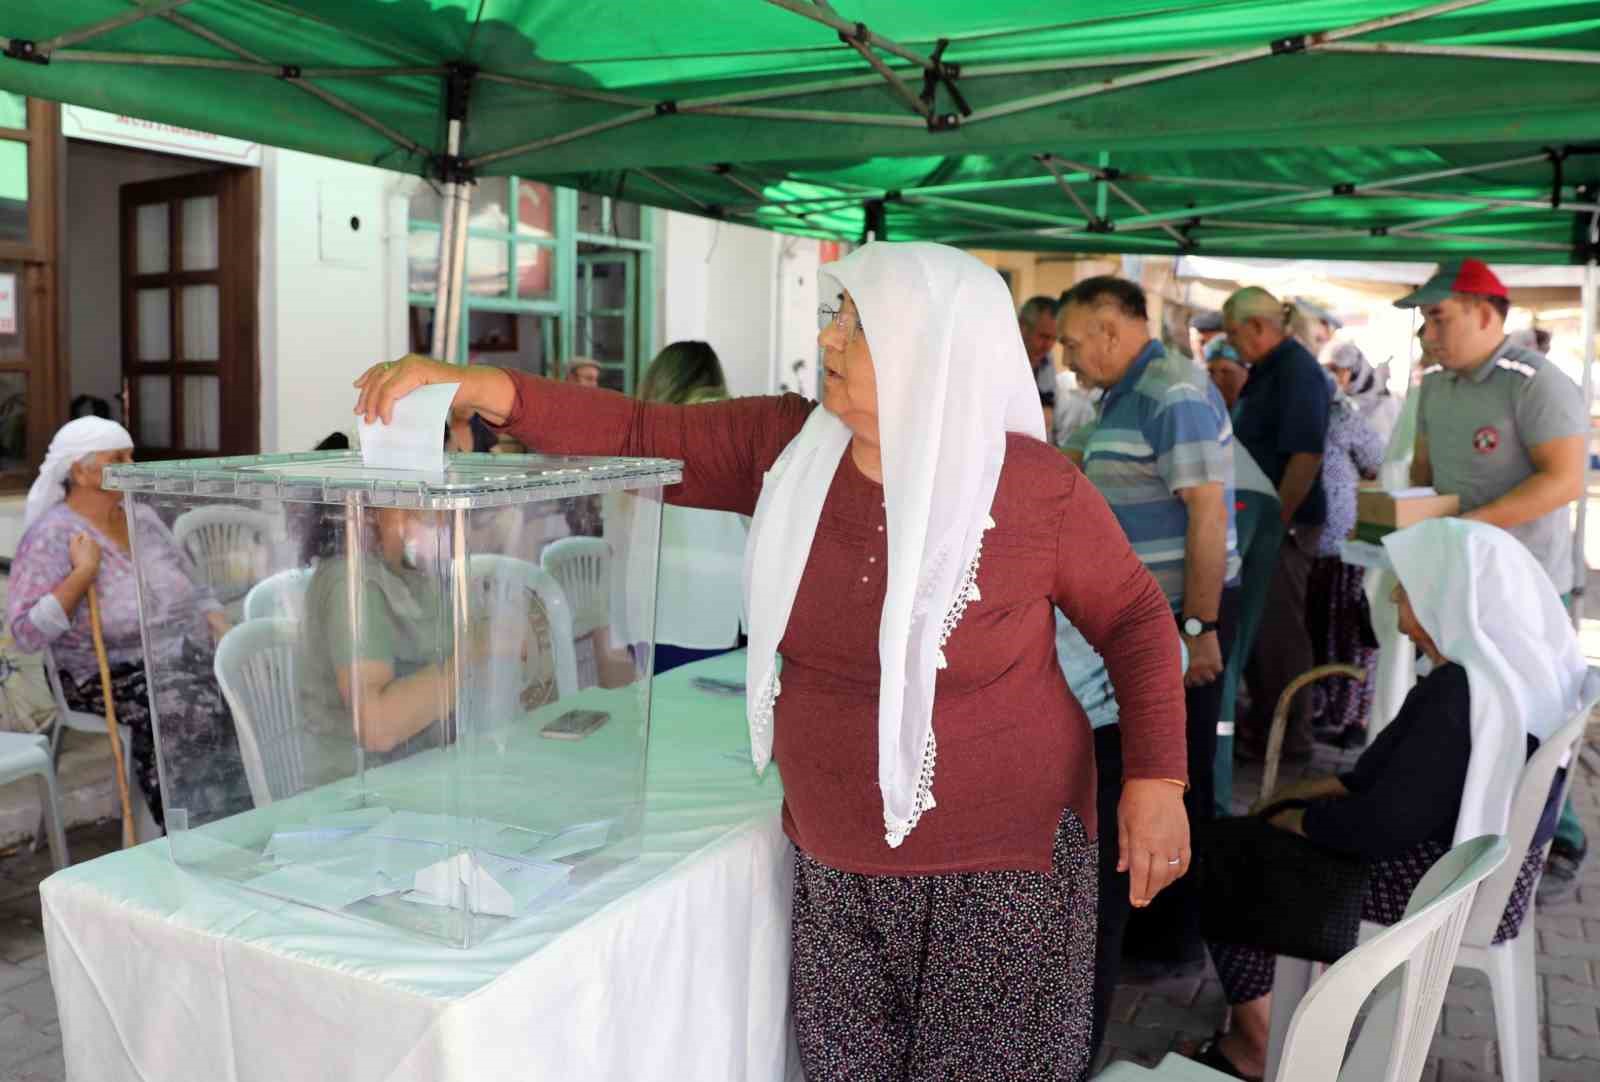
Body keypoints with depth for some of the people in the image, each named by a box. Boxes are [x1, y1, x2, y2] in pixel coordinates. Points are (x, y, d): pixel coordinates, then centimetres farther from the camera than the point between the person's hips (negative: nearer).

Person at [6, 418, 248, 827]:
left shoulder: (143, 518, 14)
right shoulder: (50, 536, -6)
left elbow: (198, 591, 18)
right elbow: (27, 633, -15)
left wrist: (225, 635, 0)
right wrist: (83, 572, -19)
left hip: (185, 654, 6)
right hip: (110, 673, -6)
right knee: (189, 709, -33)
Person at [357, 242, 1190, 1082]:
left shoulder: (1035, 488, -15)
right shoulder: (783, 446, -5)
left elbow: (1133, 616, -3)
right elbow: (641, 440, -4)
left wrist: (1156, 779, -11)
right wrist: (475, 386, -15)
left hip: (1001, 865, -3)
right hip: (835, 862, 4)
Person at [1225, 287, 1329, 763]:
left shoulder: (1297, 372, -17)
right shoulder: (1266, 370, 13)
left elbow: (1306, 455, -23)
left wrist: (1277, 521, -22)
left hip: (1285, 524, -10)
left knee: (1280, 628, -1)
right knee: (1256, 624, 17)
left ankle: (1291, 736, 12)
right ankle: (1262, 719, 30)